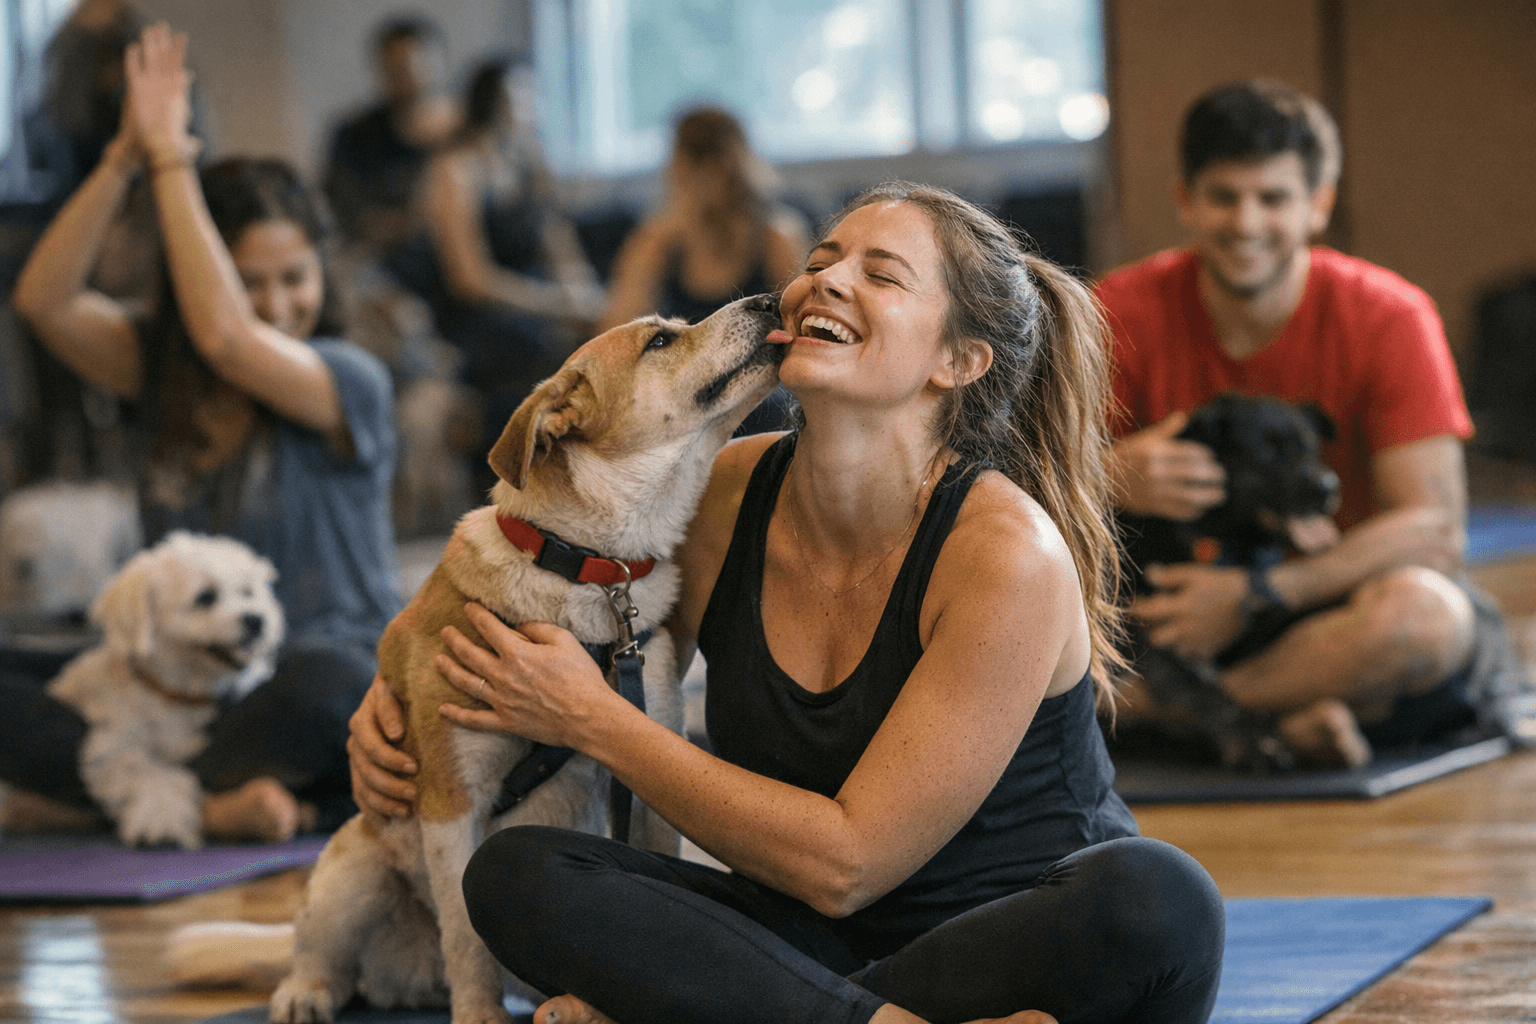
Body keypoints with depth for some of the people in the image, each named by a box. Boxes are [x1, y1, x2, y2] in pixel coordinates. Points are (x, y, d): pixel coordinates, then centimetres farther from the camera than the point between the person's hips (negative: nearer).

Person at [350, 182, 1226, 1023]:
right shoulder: (726, 493, -3)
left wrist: (591, 721, -15)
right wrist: (401, 692, 0)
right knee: (514, 874, -20)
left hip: (1029, 947, -4)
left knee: (1157, 896, -38)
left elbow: (844, 863, -19)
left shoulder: (1011, 555, -19)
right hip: (818, 941, 4)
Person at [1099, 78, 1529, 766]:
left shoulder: (1388, 317, -11)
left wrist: (1254, 594, -28)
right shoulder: (1125, 313, -5)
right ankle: (1284, 721, -25)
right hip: (1185, 609, 2)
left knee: (1419, 609, -38)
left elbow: (1436, 530, -18)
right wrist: (1110, 476, -31)